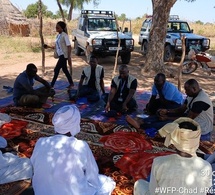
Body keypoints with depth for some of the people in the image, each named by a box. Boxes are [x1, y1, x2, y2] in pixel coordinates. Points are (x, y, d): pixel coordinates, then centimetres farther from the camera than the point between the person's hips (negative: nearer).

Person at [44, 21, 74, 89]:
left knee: (56, 70, -7)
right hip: (60, 55, 9)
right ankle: (71, 83, 26)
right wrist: (49, 47, 7)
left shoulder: (64, 35, -14)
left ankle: (51, 85, 1)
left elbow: (69, 46, -17)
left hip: (64, 55, -9)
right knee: (64, 70, 15)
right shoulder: (58, 35, 11)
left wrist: (69, 57, -21)